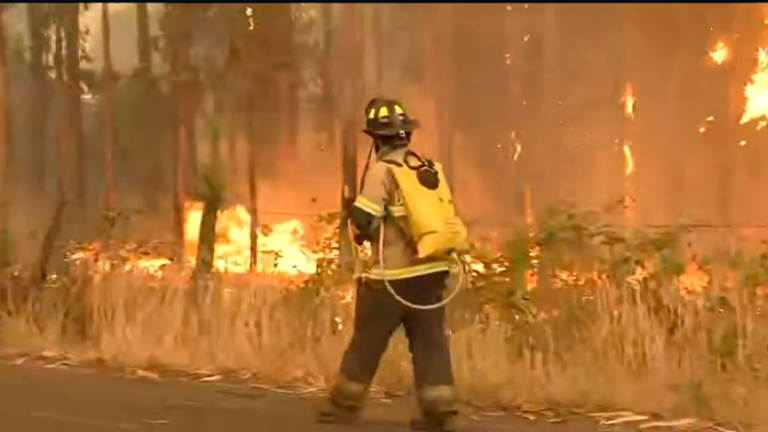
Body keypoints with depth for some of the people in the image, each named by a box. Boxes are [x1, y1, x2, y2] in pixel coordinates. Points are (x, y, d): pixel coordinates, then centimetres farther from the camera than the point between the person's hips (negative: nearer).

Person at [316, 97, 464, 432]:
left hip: (395, 273, -5)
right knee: (430, 341, 7)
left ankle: (345, 403, 19)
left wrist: (364, 234, 5)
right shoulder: (428, 166, 8)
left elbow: (363, 219, -16)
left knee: (367, 340, 8)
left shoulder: (382, 169, -12)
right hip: (432, 269, 6)